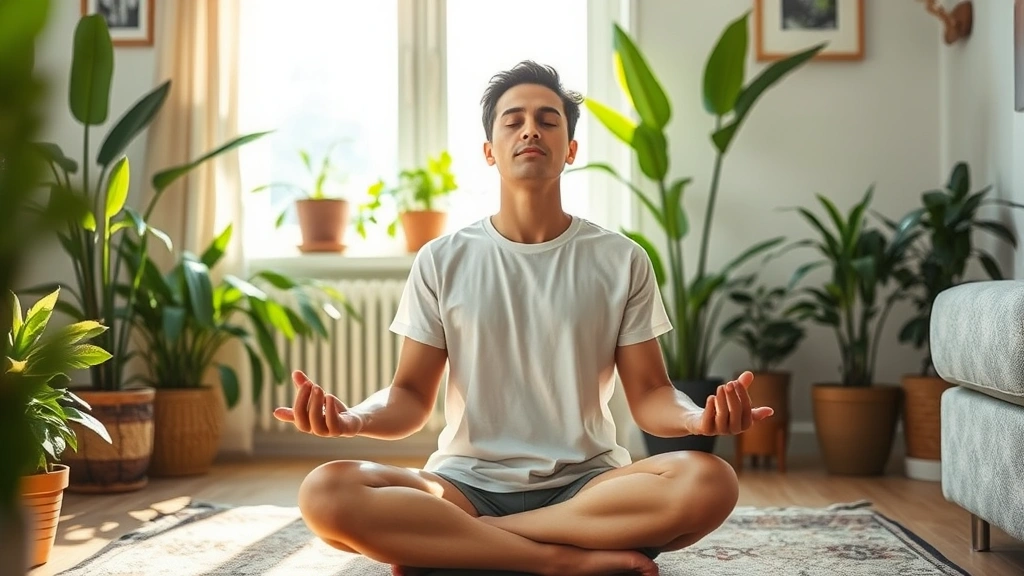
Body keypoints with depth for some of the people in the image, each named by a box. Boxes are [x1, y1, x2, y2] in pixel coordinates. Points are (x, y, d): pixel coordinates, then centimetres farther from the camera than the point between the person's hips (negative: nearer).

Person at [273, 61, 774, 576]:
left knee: (709, 483, -31)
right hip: (467, 483, 0)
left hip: (587, 484, 1)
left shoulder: (621, 261, 5)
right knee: (325, 494, -28)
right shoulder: (443, 261, 6)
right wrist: (356, 417, -19)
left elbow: (649, 396, 3)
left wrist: (698, 417, -21)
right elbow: (411, 397, 5)